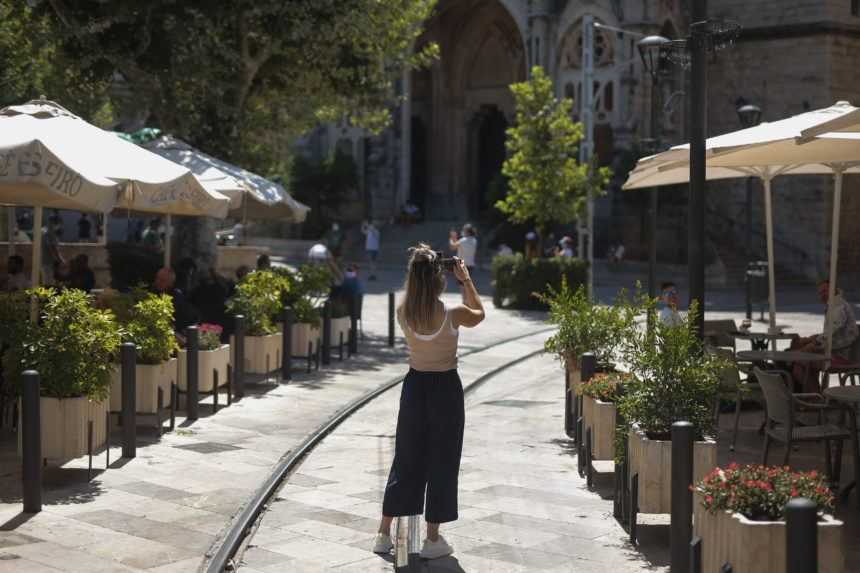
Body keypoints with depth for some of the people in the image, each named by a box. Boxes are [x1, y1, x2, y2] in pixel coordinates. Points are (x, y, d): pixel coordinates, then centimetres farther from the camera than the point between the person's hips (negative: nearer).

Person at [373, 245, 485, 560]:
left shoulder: (403, 312, -10)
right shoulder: (453, 315, -19)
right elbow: (479, 315, 4)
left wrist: (420, 266, 9)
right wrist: (466, 279, 6)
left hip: (415, 386, 4)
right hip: (445, 388, -4)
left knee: (406, 459, 15)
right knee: (442, 463, 8)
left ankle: (384, 534, 19)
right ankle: (433, 539, 13)